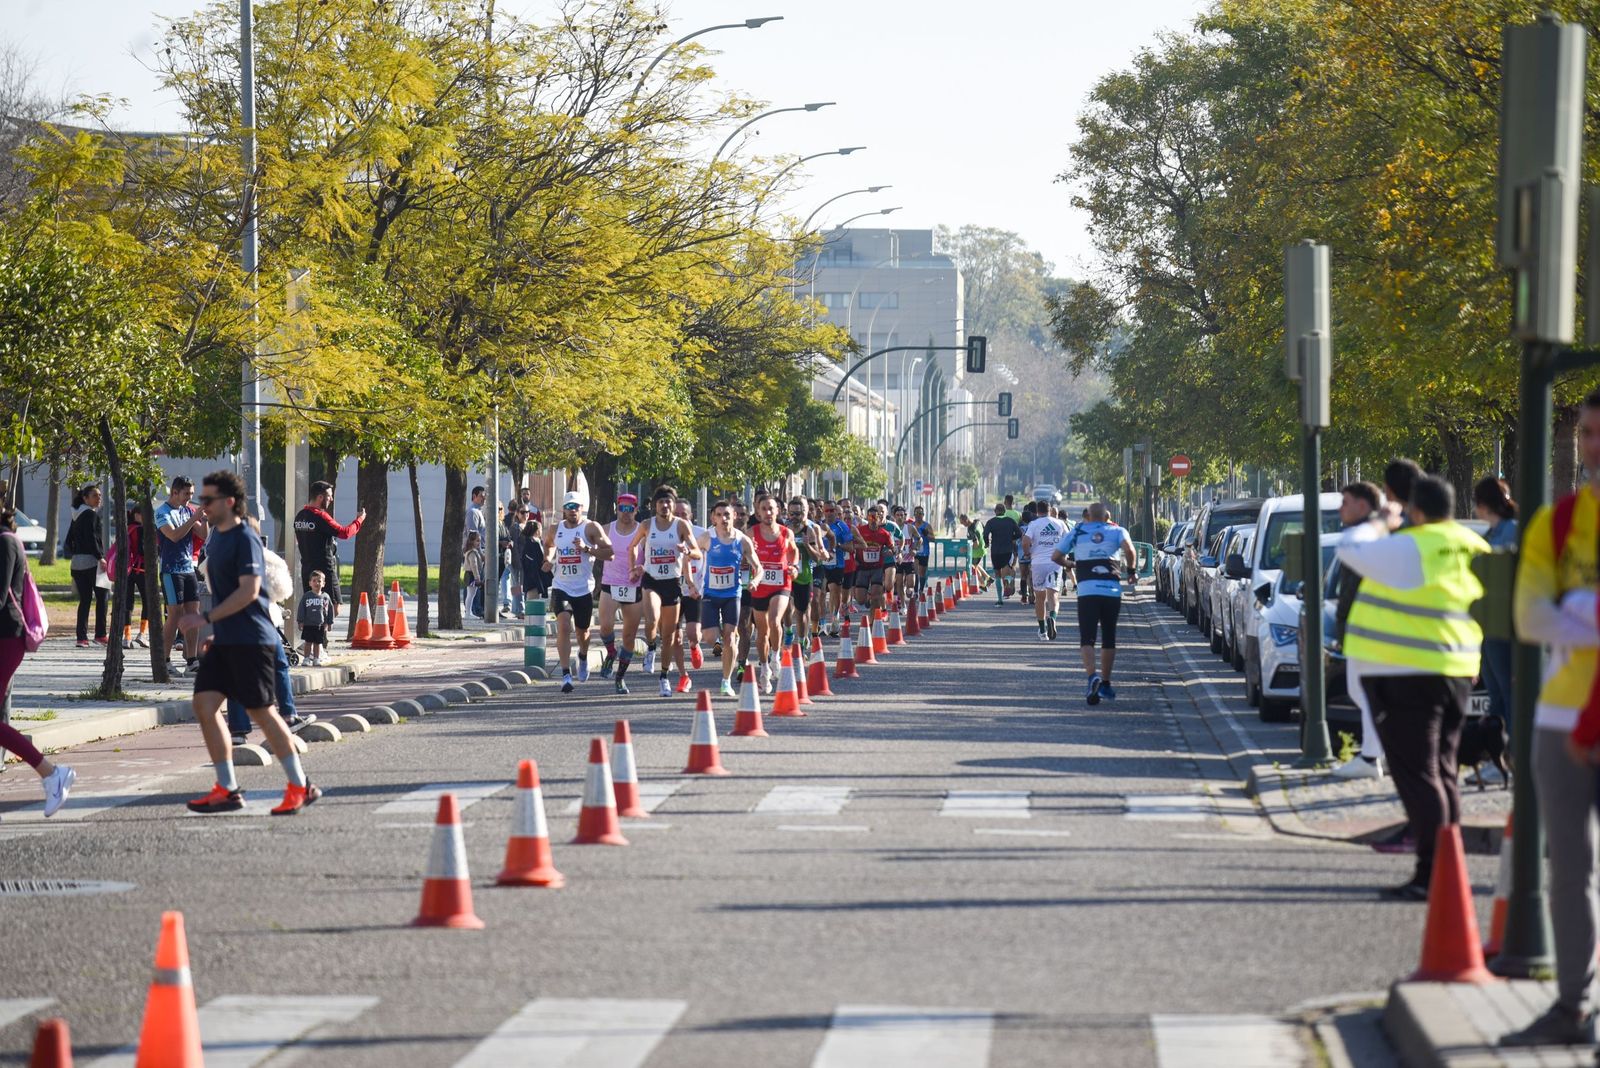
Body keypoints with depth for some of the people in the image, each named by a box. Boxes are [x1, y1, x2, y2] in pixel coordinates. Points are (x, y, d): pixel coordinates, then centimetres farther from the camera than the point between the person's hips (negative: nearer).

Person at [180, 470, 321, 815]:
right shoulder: (216, 536, 14)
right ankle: (227, 790, 3)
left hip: (251, 640, -9)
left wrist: (206, 618, -23)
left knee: (260, 711, -5)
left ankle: (300, 787, 6)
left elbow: (249, 591, -22)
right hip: (224, 640, 9)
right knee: (204, 704, 0)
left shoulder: (245, 539, -14)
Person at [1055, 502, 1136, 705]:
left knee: (1087, 638, -3)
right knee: (1108, 638, 14)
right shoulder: (1117, 531, 10)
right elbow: (1129, 549, -11)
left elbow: (1056, 556, 15)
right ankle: (1105, 684, 19)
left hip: (1087, 590, -1)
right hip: (1113, 590, 1)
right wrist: (1131, 568, 6)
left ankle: (1092, 676, -28)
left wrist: (1071, 564, 33)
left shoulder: (1077, 532, 14)